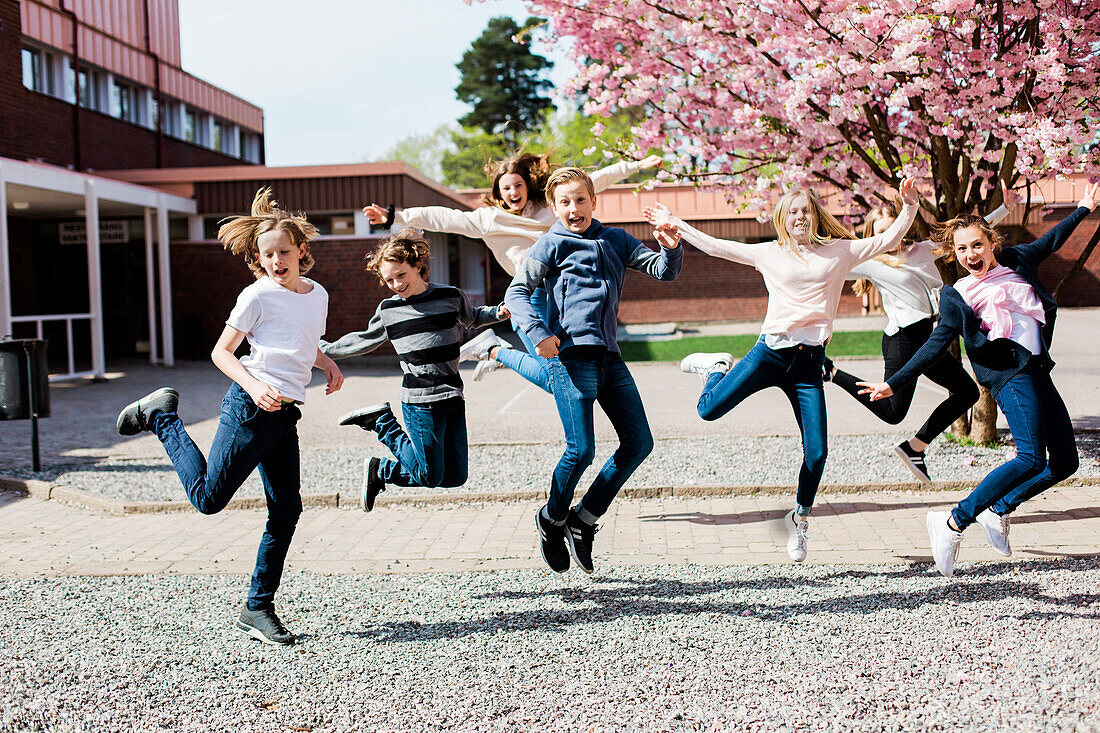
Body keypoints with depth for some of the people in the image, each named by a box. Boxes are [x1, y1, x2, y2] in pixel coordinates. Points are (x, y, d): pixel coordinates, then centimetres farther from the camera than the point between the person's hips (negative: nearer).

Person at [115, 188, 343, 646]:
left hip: (286, 416, 6)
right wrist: (253, 385, -20)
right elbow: (221, 352, -3)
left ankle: (258, 608, 13)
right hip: (251, 408, -6)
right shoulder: (257, 296, -6)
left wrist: (328, 365, 9)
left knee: (286, 511, 2)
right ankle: (161, 417, 21)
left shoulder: (317, 295, 14)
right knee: (209, 498, -1)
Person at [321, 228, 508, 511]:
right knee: (430, 475, -5)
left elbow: (471, 318, 26)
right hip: (419, 401, -3)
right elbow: (363, 341, 22)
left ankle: (380, 471, 22)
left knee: (455, 477, 4)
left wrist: (498, 312, 8)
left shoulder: (450, 296, 5)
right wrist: (323, 349, 22)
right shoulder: (388, 310, 4)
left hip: (453, 397, 3)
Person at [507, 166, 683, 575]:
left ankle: (583, 521, 14)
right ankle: (551, 520, 14)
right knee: (581, 448, -12)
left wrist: (671, 249, -8)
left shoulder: (615, 241, 18)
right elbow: (517, 292, -4)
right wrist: (537, 332, -20)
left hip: (608, 355, 6)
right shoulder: (551, 245, 4)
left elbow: (664, 271, 14)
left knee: (639, 443, 2)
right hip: (569, 353, -6)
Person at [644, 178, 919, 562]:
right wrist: (675, 224, 13)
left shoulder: (839, 251, 11)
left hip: (809, 361, 0)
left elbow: (888, 240, 11)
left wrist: (909, 206, -2)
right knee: (709, 410, -9)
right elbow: (715, 246, 14)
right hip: (771, 352, 0)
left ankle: (800, 518, 19)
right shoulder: (769, 253, 10)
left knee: (817, 452, -6)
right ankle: (719, 367, 26)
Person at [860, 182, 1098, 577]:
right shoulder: (957, 297, -1)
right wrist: (893, 383, -6)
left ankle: (998, 511, 18)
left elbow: (1049, 242, 30)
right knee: (1032, 458, -23)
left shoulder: (1016, 261, 12)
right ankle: (954, 522, -17)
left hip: (1038, 371, 7)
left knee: (1064, 462, 5)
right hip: (1010, 374, -7)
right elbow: (936, 345, -1)